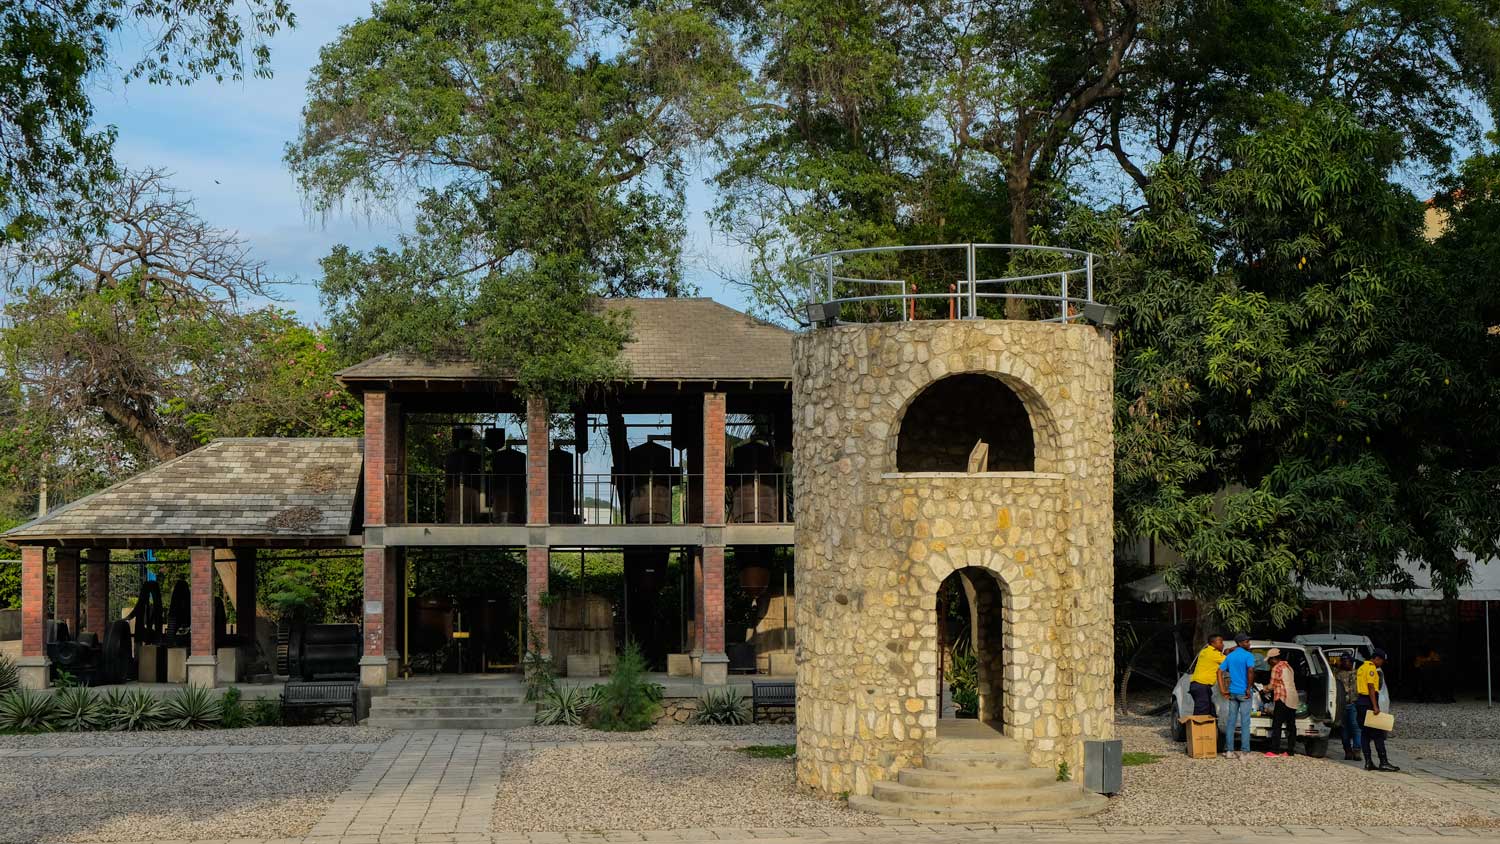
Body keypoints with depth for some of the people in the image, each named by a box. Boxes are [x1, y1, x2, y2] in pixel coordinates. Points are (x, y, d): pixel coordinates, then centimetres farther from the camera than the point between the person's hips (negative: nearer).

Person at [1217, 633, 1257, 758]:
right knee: (1245, 722, -2)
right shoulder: (1248, 656, -10)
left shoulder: (1230, 656, 10)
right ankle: (1245, 751, -4)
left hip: (1232, 692, 6)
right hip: (1244, 693, -6)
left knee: (1231, 722, 9)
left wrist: (1222, 690, 6)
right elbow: (1250, 671, -26)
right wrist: (1249, 688, -17)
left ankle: (1229, 751, 9)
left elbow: (1220, 671, 7)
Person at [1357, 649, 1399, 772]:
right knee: (1378, 733, -8)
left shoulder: (1361, 668, 19)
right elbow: (1371, 687, -19)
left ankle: (1368, 762, 7)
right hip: (1369, 702, -10)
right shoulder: (1371, 668, -11)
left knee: (1365, 733, 8)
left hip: (1360, 702, 10)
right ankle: (1383, 762, -11)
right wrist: (1375, 706, -23)